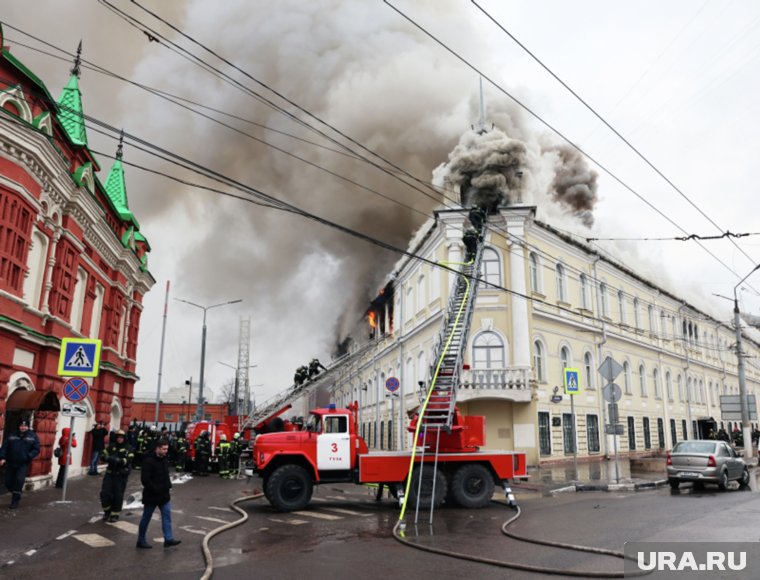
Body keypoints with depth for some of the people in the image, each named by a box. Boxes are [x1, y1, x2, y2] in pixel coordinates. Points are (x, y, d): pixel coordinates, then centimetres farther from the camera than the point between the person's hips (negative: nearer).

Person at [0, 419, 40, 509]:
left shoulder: (33, 436, 0)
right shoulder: (12, 435, 5)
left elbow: (36, 449, -2)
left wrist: (28, 456, -17)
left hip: (23, 464, -3)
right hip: (10, 463, 3)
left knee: (19, 481, -12)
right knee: (8, 482, 7)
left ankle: (15, 501, 1)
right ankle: (15, 496, 33)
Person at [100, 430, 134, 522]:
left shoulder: (128, 448, -4)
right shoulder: (111, 446, 5)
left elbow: (128, 460, -15)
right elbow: (104, 456, -1)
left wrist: (120, 461, -31)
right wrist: (110, 458, -23)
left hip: (121, 475, -3)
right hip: (110, 473, 3)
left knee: (118, 495, 3)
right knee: (105, 493, 1)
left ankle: (115, 514, 21)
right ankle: (107, 511, 26)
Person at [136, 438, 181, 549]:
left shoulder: (164, 459, 6)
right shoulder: (148, 461, -21)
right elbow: (145, 479, -25)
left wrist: (168, 487, 11)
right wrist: (155, 490, -21)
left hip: (164, 494, 8)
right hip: (151, 495, -7)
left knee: (167, 515, 4)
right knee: (146, 518, 7)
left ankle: (168, 539, 7)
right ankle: (141, 541, 21)